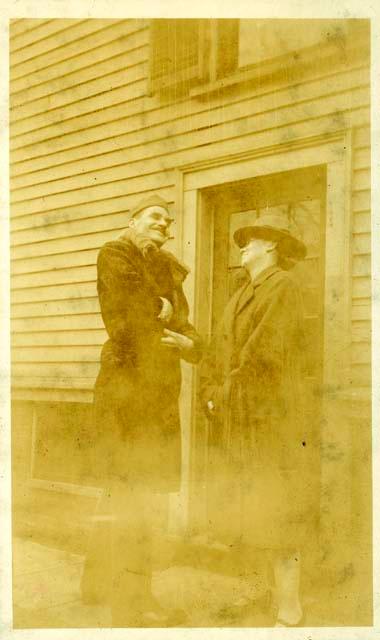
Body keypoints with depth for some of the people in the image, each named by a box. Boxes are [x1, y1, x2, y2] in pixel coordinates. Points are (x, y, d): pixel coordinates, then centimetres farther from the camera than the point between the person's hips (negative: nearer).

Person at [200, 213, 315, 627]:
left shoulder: (283, 286, -5)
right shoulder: (240, 297, 21)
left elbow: (266, 351, -15)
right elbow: (217, 352, 17)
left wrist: (229, 393, -9)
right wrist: (210, 395, 2)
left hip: (270, 421, -8)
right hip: (236, 423, 8)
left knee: (275, 515, -4)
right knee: (243, 515, 11)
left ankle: (289, 613, 4)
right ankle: (254, 594, 23)